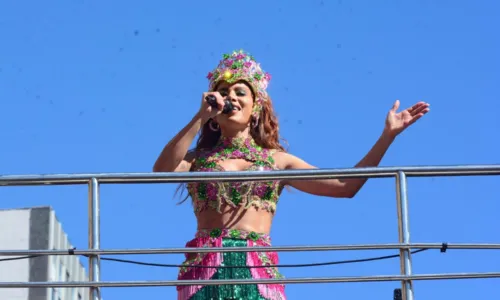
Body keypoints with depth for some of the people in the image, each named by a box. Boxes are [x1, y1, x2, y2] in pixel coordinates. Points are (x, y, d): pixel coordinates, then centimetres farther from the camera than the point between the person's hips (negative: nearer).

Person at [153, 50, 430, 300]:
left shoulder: (277, 160, 17)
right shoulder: (198, 158, 16)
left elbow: (345, 186, 11)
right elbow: (162, 170, -7)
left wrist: (388, 135, 9)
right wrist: (200, 117, -6)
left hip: (258, 270, 1)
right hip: (207, 267, 0)